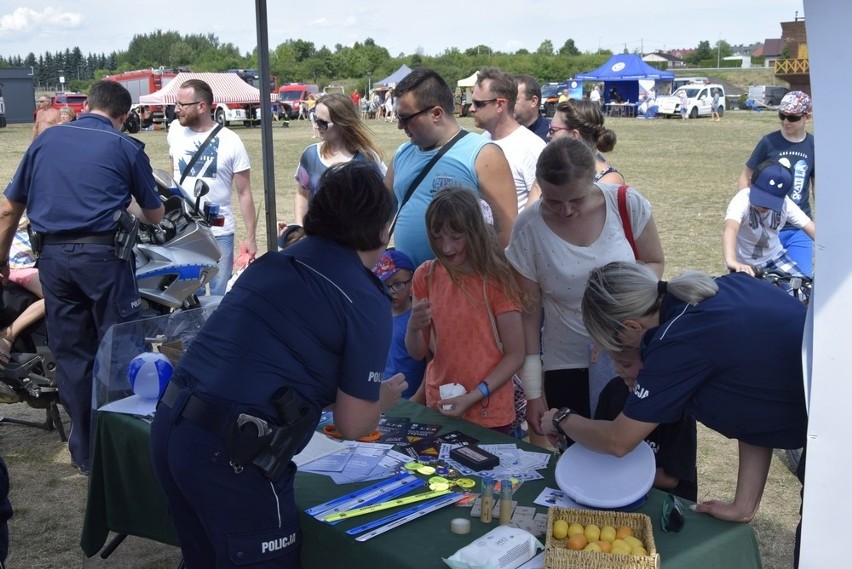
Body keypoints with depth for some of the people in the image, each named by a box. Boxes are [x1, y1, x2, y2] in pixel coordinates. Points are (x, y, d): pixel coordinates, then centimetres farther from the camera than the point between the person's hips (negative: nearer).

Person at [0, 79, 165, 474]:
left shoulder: (45, 140, 11)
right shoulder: (126, 148, 3)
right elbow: (155, 215, 13)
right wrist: (133, 210, 35)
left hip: (53, 256, 4)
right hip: (102, 253, -4)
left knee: (70, 354, 11)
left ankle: (84, 452, 19)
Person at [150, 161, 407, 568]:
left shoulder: (276, 261, 12)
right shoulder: (366, 302, -7)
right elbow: (353, 424, -2)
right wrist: (384, 398, 19)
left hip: (170, 424, 7)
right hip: (231, 454, -7)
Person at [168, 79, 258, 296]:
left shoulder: (230, 141, -8)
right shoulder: (175, 131, 3)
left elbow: (244, 192, -4)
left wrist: (250, 236, -6)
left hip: (219, 233, -3)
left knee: (220, 296, 5)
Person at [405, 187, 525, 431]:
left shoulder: (496, 279, -12)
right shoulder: (426, 276, -2)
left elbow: (515, 355, -10)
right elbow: (418, 353, 3)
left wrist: (474, 397, -18)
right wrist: (413, 326, -17)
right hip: (438, 409, 3)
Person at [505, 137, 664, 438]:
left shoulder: (628, 205, -11)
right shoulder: (529, 227, -11)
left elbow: (655, 263, 4)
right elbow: (529, 310, -5)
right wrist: (533, 392, -2)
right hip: (568, 367, 0)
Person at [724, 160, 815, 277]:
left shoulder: (785, 203, -20)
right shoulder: (742, 200, -33)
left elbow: (813, 229, -21)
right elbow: (730, 229, -51)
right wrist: (731, 261, -70)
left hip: (774, 256, 3)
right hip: (744, 264, -3)